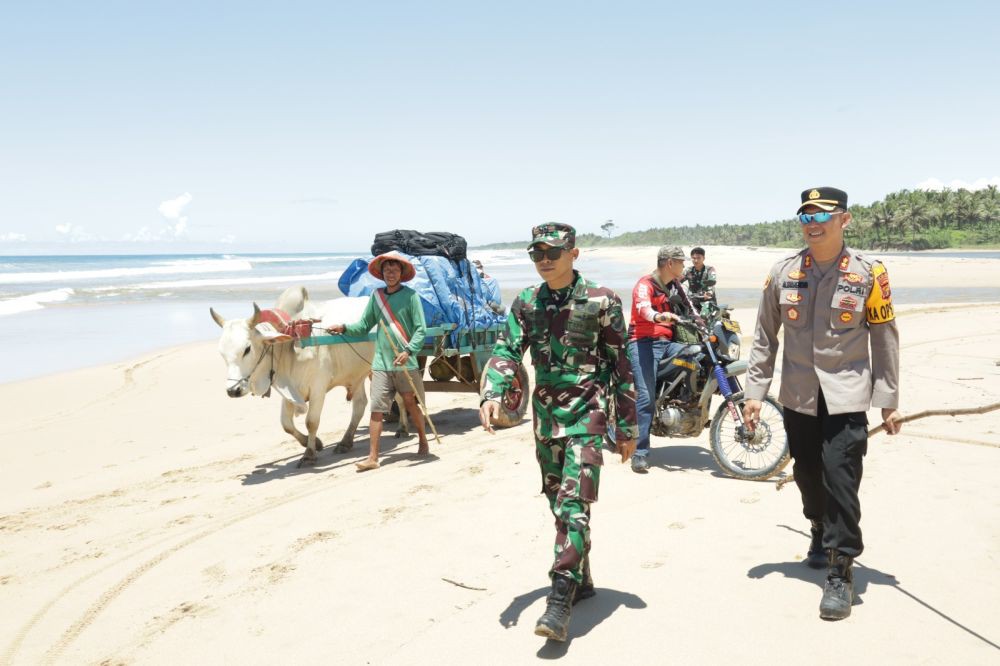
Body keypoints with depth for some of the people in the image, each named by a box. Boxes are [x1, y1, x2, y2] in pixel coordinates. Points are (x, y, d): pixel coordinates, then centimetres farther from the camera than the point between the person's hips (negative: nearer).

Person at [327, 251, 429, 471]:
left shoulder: (410, 296, -2)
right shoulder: (376, 296, 10)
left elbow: (421, 329, -7)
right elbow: (364, 325, 15)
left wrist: (408, 351, -20)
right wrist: (345, 328, -2)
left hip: (405, 363, -3)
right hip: (381, 363, 3)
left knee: (411, 405, 11)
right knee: (376, 409, -3)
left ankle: (423, 441, 34)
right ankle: (373, 458, 0)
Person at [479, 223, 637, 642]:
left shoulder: (601, 302, -7)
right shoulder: (526, 304, 6)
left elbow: (621, 365, -2)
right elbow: (507, 351, -3)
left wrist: (627, 427, 0)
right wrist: (492, 394, -23)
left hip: (586, 414, -5)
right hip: (545, 414, 6)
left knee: (574, 502, -15)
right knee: (558, 502, 13)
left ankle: (561, 599, -13)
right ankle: (582, 581, 29)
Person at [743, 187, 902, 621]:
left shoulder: (869, 274, -4)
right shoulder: (783, 273, 2)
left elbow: (884, 338, 1)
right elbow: (765, 336, 7)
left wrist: (888, 401, 0)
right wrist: (754, 391, 5)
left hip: (846, 397, -3)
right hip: (797, 396, 3)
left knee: (840, 479, -9)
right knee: (807, 473, 15)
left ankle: (841, 573, 3)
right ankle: (821, 531, 44)